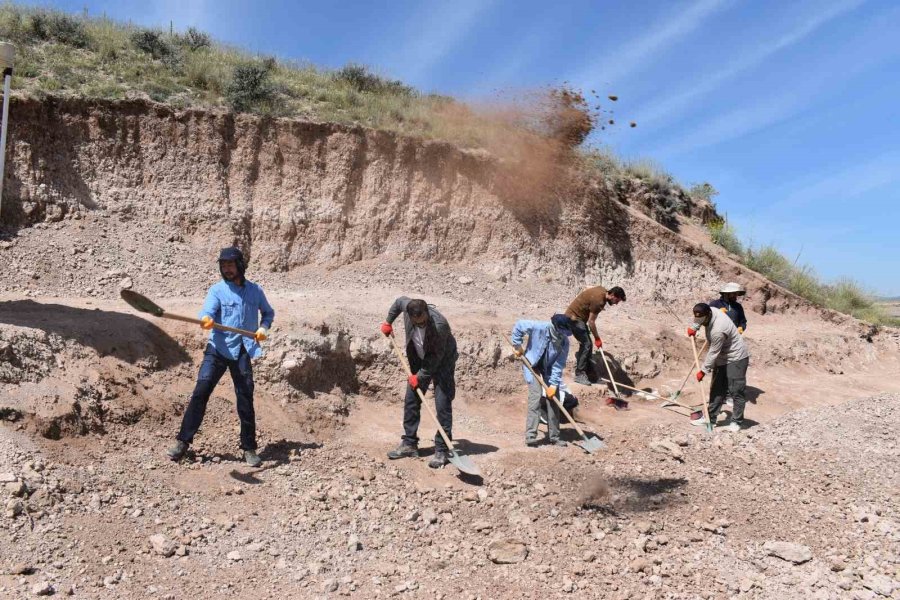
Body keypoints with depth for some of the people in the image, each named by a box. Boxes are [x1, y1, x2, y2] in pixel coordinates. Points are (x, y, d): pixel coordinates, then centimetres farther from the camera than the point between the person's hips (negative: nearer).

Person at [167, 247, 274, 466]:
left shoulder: (255, 290, 8)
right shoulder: (217, 290, 0)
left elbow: (268, 312, 23)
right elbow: (207, 310, -19)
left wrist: (263, 327, 3)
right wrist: (206, 320, -42)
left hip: (243, 352, 1)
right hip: (218, 349, -1)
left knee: (246, 399, 3)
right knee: (200, 392, -10)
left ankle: (249, 448, 15)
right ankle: (183, 441, 1)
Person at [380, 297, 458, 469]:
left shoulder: (439, 324, -36)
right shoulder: (408, 307, -21)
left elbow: (437, 355, -25)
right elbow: (399, 300, 5)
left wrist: (420, 376, -19)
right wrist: (388, 322, 11)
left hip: (442, 363, -6)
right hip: (419, 361, 6)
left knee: (443, 406, -9)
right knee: (410, 401, 7)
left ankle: (442, 451, -1)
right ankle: (409, 444, 19)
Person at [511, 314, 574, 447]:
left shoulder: (564, 341, -18)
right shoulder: (539, 327, -28)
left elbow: (559, 364, -15)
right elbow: (519, 326, -15)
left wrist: (554, 384, -20)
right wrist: (517, 346, -12)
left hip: (549, 369, 4)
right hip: (532, 365, -4)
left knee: (553, 399, 0)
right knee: (536, 395, -18)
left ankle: (554, 436, 11)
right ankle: (530, 435, -18)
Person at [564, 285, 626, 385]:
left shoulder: (602, 290, 1)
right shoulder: (599, 300, -26)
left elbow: (588, 288, 23)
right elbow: (591, 322, -21)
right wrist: (597, 338, -10)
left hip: (578, 316, 10)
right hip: (574, 318, -10)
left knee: (586, 344, 11)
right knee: (586, 345, -13)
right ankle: (579, 374, -9)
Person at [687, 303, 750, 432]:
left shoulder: (718, 330, -34)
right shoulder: (710, 311, -9)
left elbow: (713, 353, -25)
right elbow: (698, 319, 19)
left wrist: (703, 370, -16)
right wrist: (693, 327, 7)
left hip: (736, 359, -10)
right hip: (722, 358, 10)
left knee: (736, 391, -8)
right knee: (717, 389, 12)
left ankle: (736, 422, 0)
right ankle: (710, 418, 18)